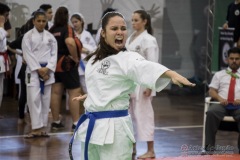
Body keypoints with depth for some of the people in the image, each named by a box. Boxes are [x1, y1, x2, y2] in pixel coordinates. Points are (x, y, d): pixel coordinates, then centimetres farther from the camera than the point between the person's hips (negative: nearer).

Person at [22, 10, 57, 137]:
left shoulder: (50, 37, 9)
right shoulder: (28, 36, -1)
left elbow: (54, 54, 6)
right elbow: (28, 54, -6)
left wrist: (47, 69, -8)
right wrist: (39, 69, -12)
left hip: (47, 70, 3)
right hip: (33, 70, -3)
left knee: (45, 99, 4)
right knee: (34, 98, -10)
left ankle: (42, 127, 10)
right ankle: (36, 128, -8)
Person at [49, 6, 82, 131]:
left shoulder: (51, 30, 7)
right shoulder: (67, 28, -12)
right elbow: (70, 42, -31)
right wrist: (75, 57, -20)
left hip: (55, 64, 7)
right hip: (67, 64, -7)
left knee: (56, 92, 8)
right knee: (74, 92, -3)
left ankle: (56, 122, 13)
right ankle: (76, 123, -6)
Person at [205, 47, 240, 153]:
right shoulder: (219, 74, 23)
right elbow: (212, 91, 13)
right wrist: (220, 98, -9)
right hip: (222, 104, 1)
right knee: (211, 112, -33)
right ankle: (210, 145, -29)